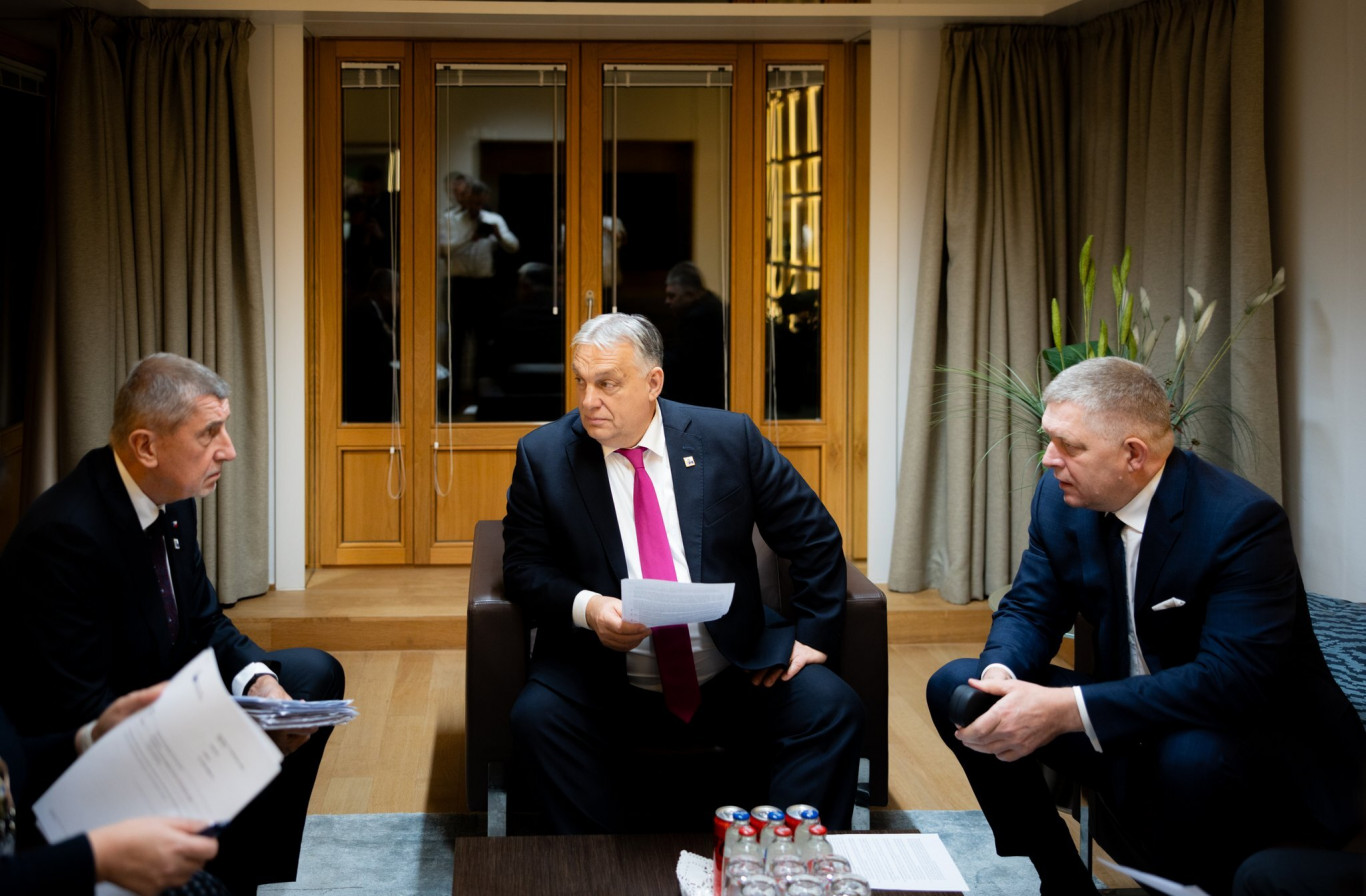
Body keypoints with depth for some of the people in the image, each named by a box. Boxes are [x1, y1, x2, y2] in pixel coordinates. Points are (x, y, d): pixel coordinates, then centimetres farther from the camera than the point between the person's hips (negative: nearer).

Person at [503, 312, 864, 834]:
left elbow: (815, 537, 8)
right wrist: (585, 607, -17)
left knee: (833, 709, -22)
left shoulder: (730, 439, 1)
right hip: (608, 687, 0)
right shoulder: (544, 455, 2)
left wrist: (813, 634, 0)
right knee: (536, 717, -28)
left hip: (735, 677, 1)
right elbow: (523, 567, 2)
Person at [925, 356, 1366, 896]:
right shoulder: (1061, 500, -3)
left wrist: (1067, 710, -38)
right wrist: (1000, 674, -22)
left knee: (1191, 759, -41)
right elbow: (1030, 609, 4)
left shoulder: (1243, 521, -24)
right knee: (953, 685, -6)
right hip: (1129, 723, 7)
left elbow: (1234, 679, -33)